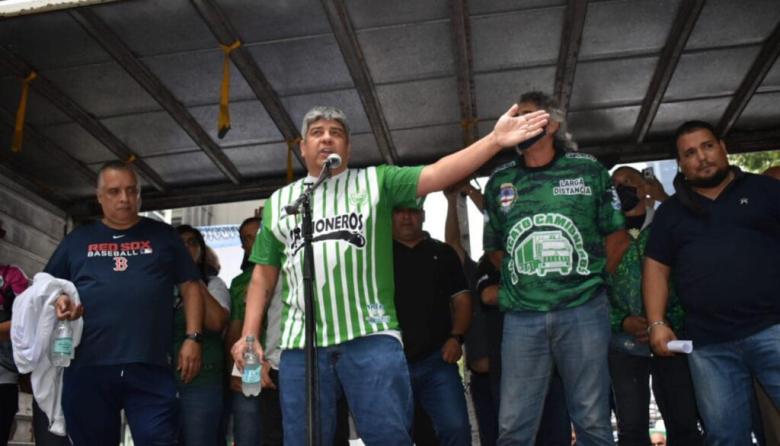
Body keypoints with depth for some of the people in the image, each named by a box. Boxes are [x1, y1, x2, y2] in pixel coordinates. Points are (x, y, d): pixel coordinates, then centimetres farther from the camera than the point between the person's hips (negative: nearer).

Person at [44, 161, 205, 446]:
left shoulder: (163, 235, 13)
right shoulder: (78, 239, 16)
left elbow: (190, 286, 11)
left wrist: (193, 338, 0)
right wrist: (58, 301, -5)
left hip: (150, 368, -1)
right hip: (87, 368, 2)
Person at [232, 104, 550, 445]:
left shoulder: (376, 181, 11)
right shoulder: (279, 201, 19)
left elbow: (436, 175, -1)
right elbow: (263, 275, 19)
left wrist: (494, 140, -13)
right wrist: (249, 335, 9)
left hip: (372, 336, -2)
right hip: (300, 343, 3)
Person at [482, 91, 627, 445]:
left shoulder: (588, 170, 7)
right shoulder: (500, 182, 12)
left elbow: (616, 236, 11)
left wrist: (591, 280, 10)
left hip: (583, 312, -1)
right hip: (521, 317, 2)